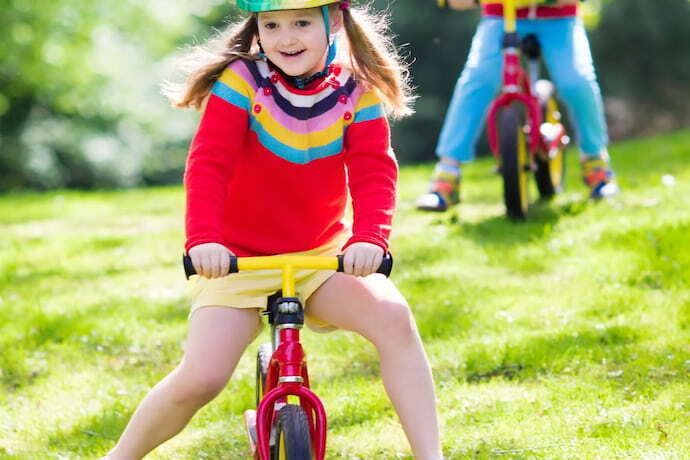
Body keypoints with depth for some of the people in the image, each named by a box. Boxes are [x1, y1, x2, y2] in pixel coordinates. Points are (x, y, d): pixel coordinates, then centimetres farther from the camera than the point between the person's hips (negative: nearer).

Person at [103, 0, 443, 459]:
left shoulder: (356, 91, -5)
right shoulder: (241, 81, -12)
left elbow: (374, 170, -15)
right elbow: (208, 164, -20)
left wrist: (369, 237, -34)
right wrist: (202, 239, -36)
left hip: (323, 255, 2)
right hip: (236, 259, -2)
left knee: (393, 317, -25)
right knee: (200, 378, -18)